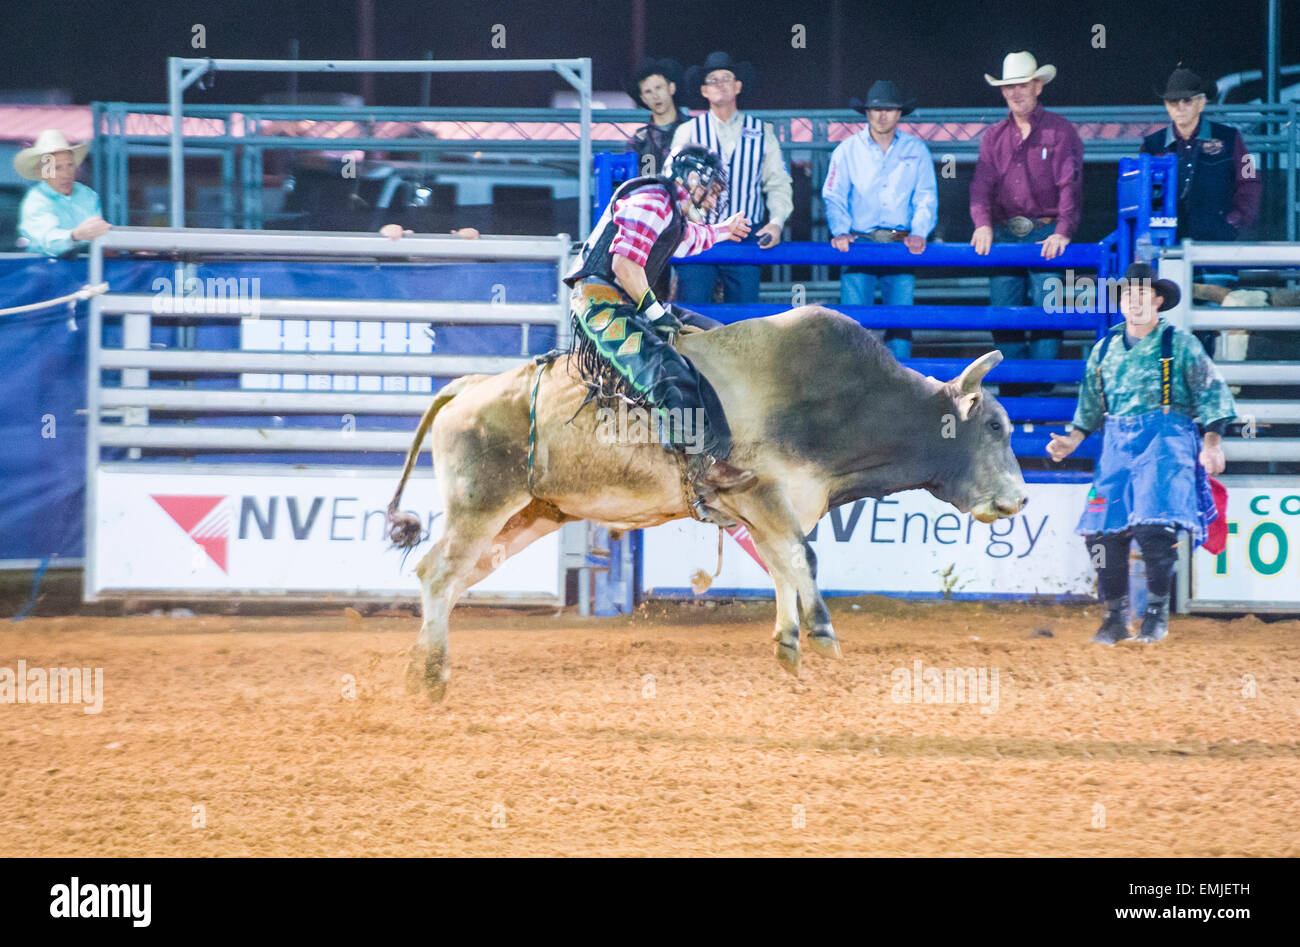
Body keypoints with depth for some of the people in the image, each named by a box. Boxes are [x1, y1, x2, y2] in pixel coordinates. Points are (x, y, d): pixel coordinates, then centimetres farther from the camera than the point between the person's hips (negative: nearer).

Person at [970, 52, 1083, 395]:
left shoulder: (1059, 131, 3)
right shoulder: (994, 137, 15)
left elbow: (1070, 185, -5)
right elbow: (982, 184, 7)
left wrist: (1062, 232, -19)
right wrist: (983, 224, -12)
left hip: (1045, 234, -4)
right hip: (1004, 235, 4)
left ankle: (1040, 388, -8)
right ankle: (1012, 390, 3)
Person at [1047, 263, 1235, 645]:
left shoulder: (1180, 345, 5)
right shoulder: (1104, 351, 18)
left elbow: (1211, 392, 2)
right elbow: (1090, 405, 25)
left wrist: (1212, 442, -9)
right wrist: (1074, 438, 10)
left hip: (1166, 437, -5)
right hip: (1117, 443, 5)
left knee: (1154, 526, -19)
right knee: (1103, 530, -5)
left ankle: (1157, 613, -6)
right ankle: (1116, 617, 6)